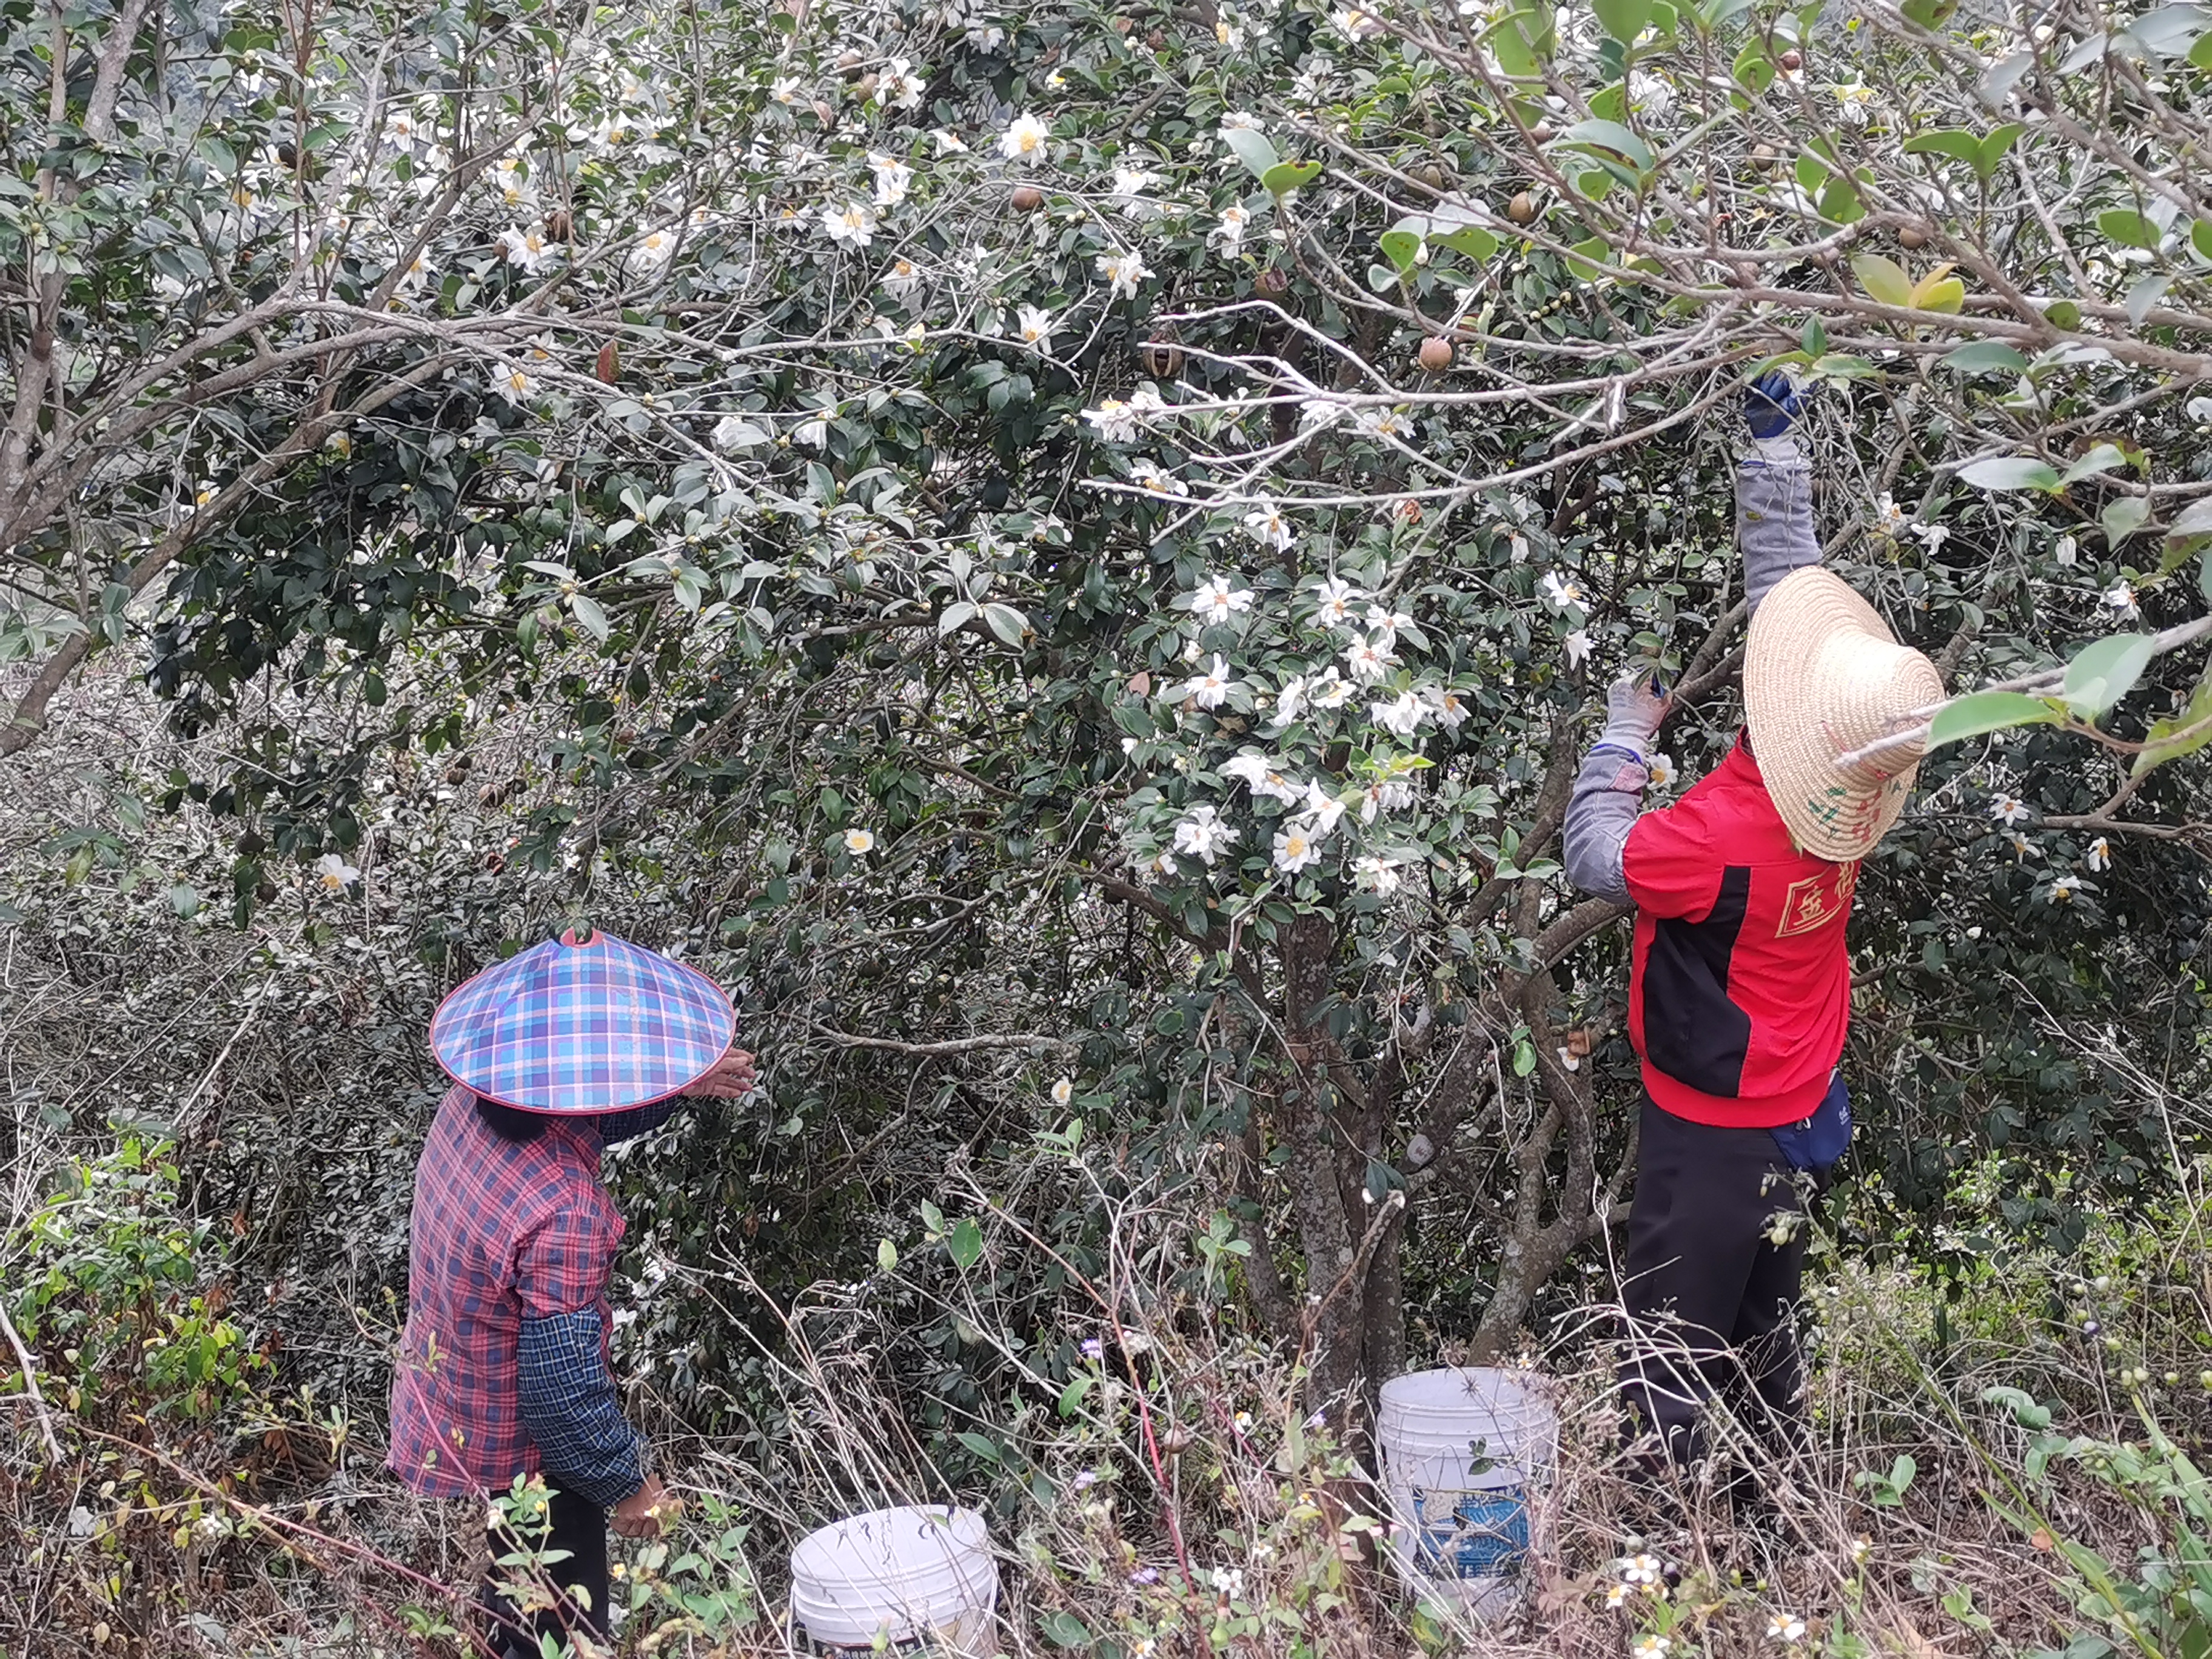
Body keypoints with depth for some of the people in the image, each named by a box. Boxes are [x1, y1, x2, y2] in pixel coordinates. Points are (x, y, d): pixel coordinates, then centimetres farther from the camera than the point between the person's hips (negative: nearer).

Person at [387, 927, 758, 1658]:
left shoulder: (470, 1105, -13)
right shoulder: (563, 1215, -38)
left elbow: (577, 1121, 12)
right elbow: (563, 1390, -30)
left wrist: (676, 1089, 8)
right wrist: (630, 1485, -14)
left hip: (451, 1406, 8)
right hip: (521, 1456, -8)